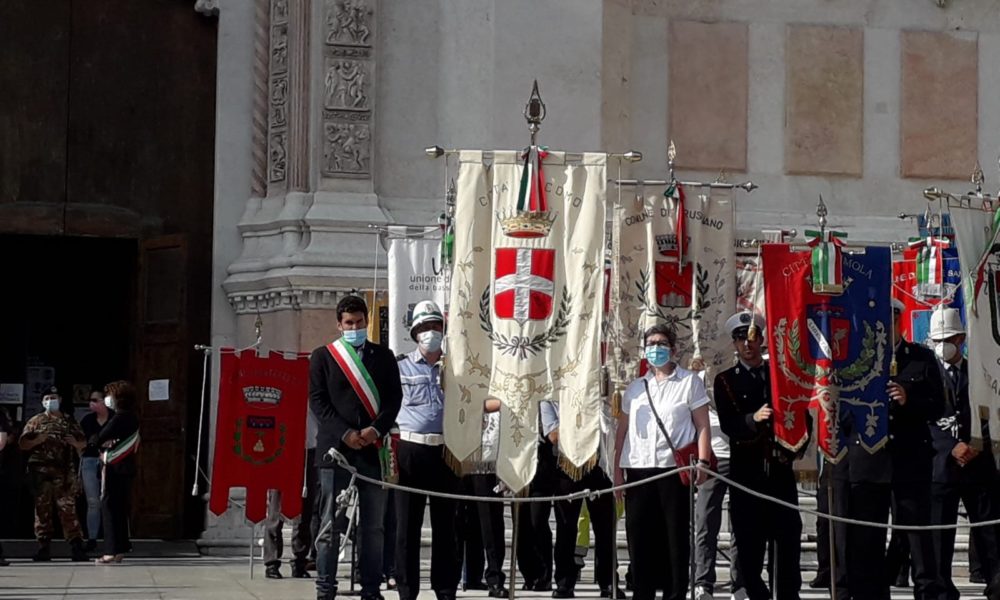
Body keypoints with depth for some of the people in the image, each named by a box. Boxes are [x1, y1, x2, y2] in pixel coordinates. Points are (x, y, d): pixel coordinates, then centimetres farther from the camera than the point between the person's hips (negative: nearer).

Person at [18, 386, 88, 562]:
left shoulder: (69, 422, 14)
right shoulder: (35, 421, 10)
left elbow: (83, 443, 18)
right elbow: (23, 444, 6)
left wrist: (75, 442, -4)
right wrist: (38, 440, -11)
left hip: (64, 472, 0)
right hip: (41, 471, 0)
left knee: (68, 508, -6)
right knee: (42, 508, 2)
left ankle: (77, 547, -8)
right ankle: (44, 548, 5)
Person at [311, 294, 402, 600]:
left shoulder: (383, 356, 14)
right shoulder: (323, 356, 8)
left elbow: (394, 398, 8)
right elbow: (317, 401, 1)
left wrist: (375, 430, -9)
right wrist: (345, 433, -11)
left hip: (372, 448, 2)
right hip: (335, 448, -2)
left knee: (374, 526, 2)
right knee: (331, 524, -3)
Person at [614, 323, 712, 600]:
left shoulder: (689, 382, 6)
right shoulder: (635, 388, 17)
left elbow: (703, 426, 2)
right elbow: (623, 429, 17)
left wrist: (702, 461, -9)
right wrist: (617, 468, 9)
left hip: (674, 467, -4)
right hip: (638, 468, 4)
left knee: (675, 534, -2)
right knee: (639, 534, 3)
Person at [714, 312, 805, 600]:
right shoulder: (726, 381, 7)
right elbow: (727, 425, -6)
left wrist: (794, 448, 1)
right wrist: (753, 419, -25)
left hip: (780, 470, 2)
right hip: (746, 471, -2)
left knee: (788, 539, -3)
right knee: (749, 544, -3)